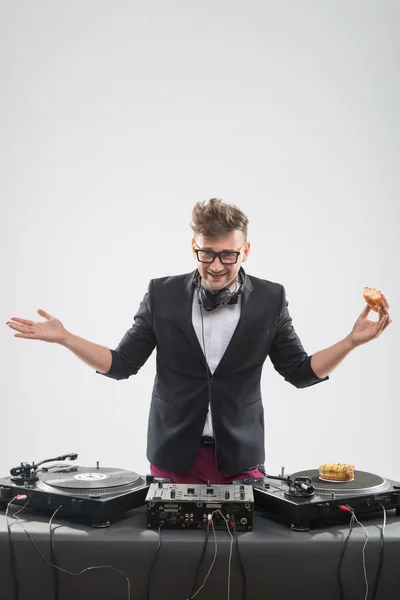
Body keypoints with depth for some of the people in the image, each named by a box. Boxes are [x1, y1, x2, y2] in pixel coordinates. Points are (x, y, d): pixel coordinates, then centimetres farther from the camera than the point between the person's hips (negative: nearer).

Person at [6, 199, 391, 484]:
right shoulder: (162, 294, -4)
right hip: (173, 453, 0)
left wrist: (352, 340, -12)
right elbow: (122, 365, 1)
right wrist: (64, 338, -9)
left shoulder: (270, 299, -5)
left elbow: (301, 372, 1)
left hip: (240, 457, 0)